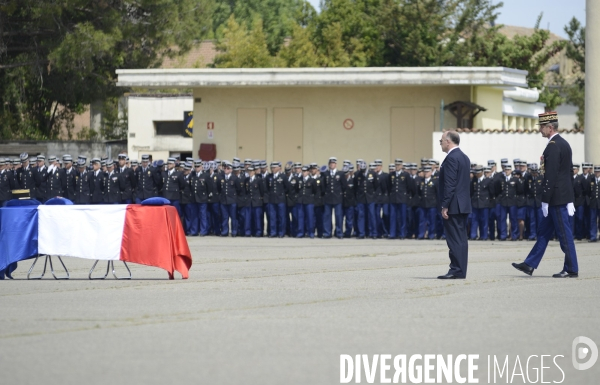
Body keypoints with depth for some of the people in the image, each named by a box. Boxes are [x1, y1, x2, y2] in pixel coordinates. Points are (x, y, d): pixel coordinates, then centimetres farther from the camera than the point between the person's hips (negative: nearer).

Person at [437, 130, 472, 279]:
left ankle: (456, 271, -10)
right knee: (461, 238, 9)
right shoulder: (464, 157, 16)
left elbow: (450, 184, -19)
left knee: (454, 239, -9)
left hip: (453, 205, -10)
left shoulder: (451, 158, -14)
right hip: (463, 204, 10)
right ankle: (460, 271, 11)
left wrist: (445, 206, -19)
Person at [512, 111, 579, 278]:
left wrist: (545, 200, -18)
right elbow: (569, 172, 18)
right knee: (544, 231, 12)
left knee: (564, 233, -4)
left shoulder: (553, 145, -17)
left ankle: (571, 270, 0)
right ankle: (529, 265, 15)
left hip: (557, 198, -10)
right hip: (564, 196, 10)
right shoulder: (564, 144, 14)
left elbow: (551, 175, -21)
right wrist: (570, 200, 21)